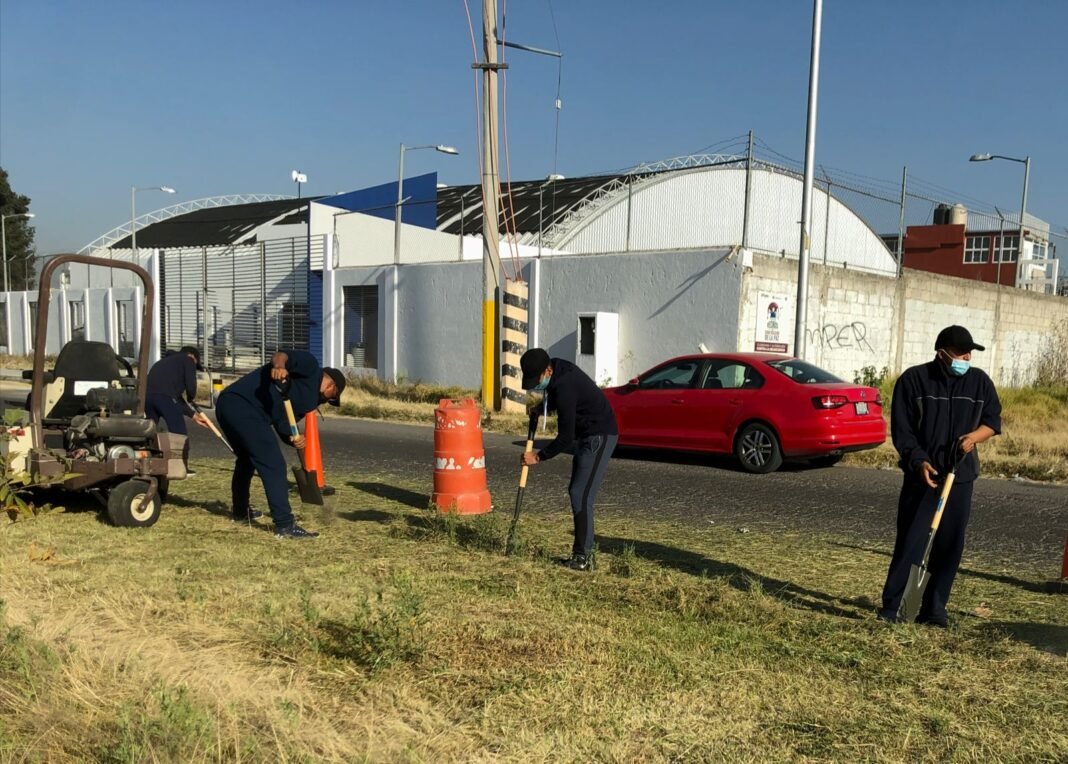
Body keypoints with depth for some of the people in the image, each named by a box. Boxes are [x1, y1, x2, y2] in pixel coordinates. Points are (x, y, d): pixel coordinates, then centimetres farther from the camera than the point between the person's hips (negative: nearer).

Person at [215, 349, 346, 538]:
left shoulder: (310, 398, 26)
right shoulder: (311, 367, 3)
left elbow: (283, 425, 17)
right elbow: (281, 355, -15)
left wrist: (295, 439, -3)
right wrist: (279, 365, -36)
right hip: (243, 406, -11)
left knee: (247, 458, 31)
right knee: (273, 464, -8)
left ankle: (240, 511, 50)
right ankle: (284, 525, -8)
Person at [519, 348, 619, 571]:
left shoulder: (565, 388, -29)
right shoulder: (558, 369, -1)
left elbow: (565, 438, -25)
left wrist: (539, 457, -14)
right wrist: (543, 406, 6)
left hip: (600, 437, -10)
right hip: (587, 435, 10)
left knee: (581, 495, -15)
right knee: (576, 491, 10)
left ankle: (582, 555, -11)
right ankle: (582, 550, 15)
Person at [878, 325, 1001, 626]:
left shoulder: (980, 381, 6)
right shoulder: (913, 380, -5)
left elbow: (993, 419, 12)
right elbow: (901, 428, -6)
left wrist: (975, 436, -10)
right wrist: (919, 461, -19)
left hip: (960, 477, 3)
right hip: (922, 475, -3)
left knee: (950, 545, 4)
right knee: (909, 541, -6)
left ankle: (934, 607, 13)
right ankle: (891, 606, -1)